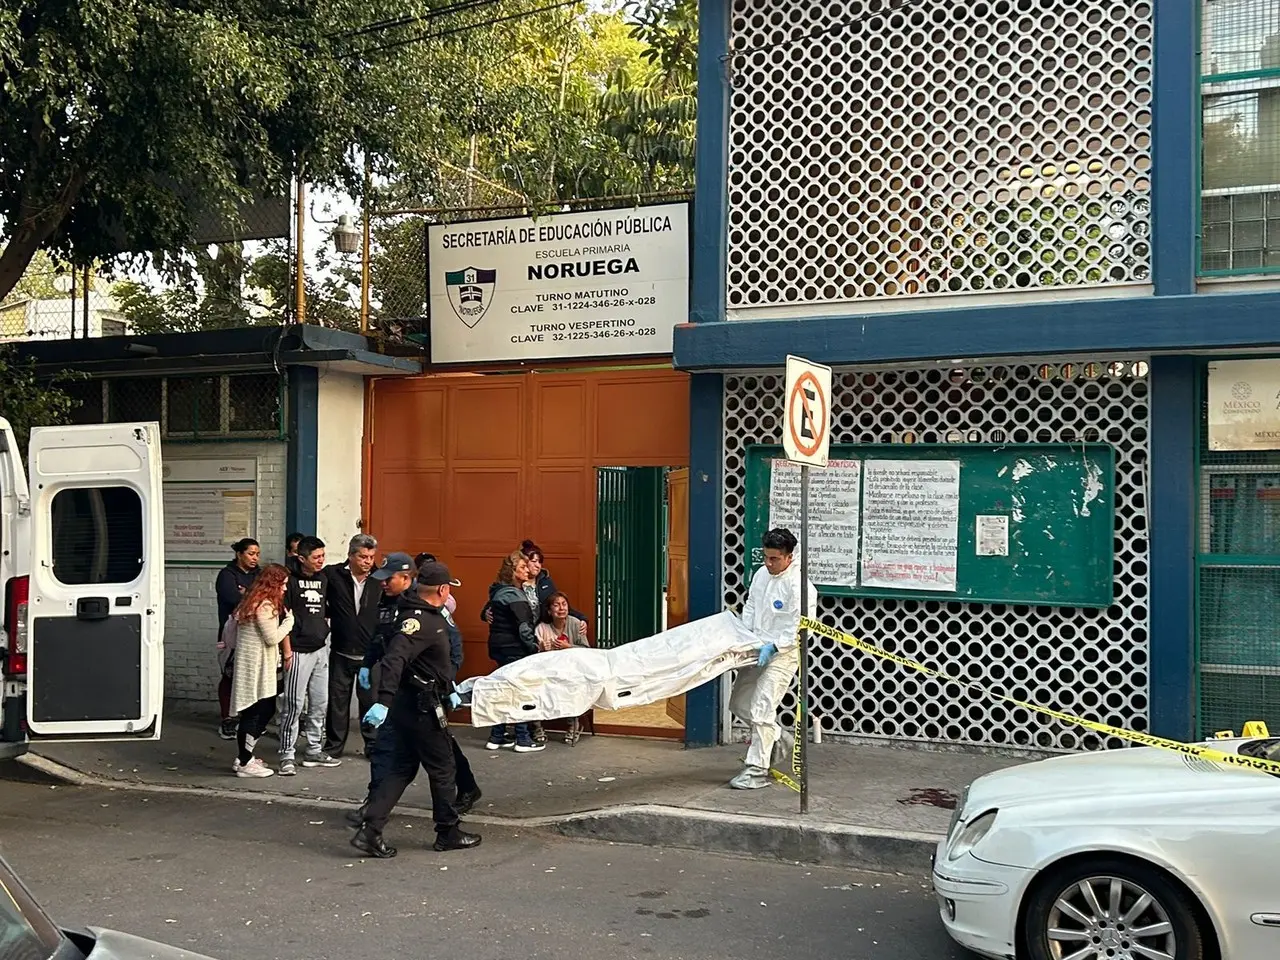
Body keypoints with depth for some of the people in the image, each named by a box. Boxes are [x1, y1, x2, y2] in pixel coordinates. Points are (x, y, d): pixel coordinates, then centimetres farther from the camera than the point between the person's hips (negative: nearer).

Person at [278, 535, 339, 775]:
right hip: (299, 651, -6)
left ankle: (314, 750, 21)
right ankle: (287, 755, 1)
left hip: (320, 649, 6)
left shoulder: (324, 579, 9)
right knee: (294, 704, -5)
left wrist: (325, 628, 9)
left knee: (319, 703, 11)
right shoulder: (291, 581, -8)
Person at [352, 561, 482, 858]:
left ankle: (369, 830, 6)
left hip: (407, 702, 10)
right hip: (422, 707, -10)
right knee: (442, 769, 6)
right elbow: (394, 658, -35)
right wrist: (384, 701, -42)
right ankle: (449, 832, 20)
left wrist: (448, 690, 31)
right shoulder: (421, 620, -22)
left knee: (403, 768, 13)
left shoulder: (428, 616, 11)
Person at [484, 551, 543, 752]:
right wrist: (534, 646, -11)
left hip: (500, 646, 10)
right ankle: (523, 740, 2)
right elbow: (523, 626, -19)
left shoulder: (499, 592, 14)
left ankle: (496, 738, 18)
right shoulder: (513, 595, -16)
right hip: (514, 649, -10)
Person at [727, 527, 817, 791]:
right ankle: (776, 737, 34)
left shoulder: (799, 585, -19)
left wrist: (773, 647, -25)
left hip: (782, 654, -9)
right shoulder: (761, 574, 6)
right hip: (757, 650, 9)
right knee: (739, 703, 13)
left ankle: (757, 770, -6)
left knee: (762, 709, -13)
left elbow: (799, 628, -20)